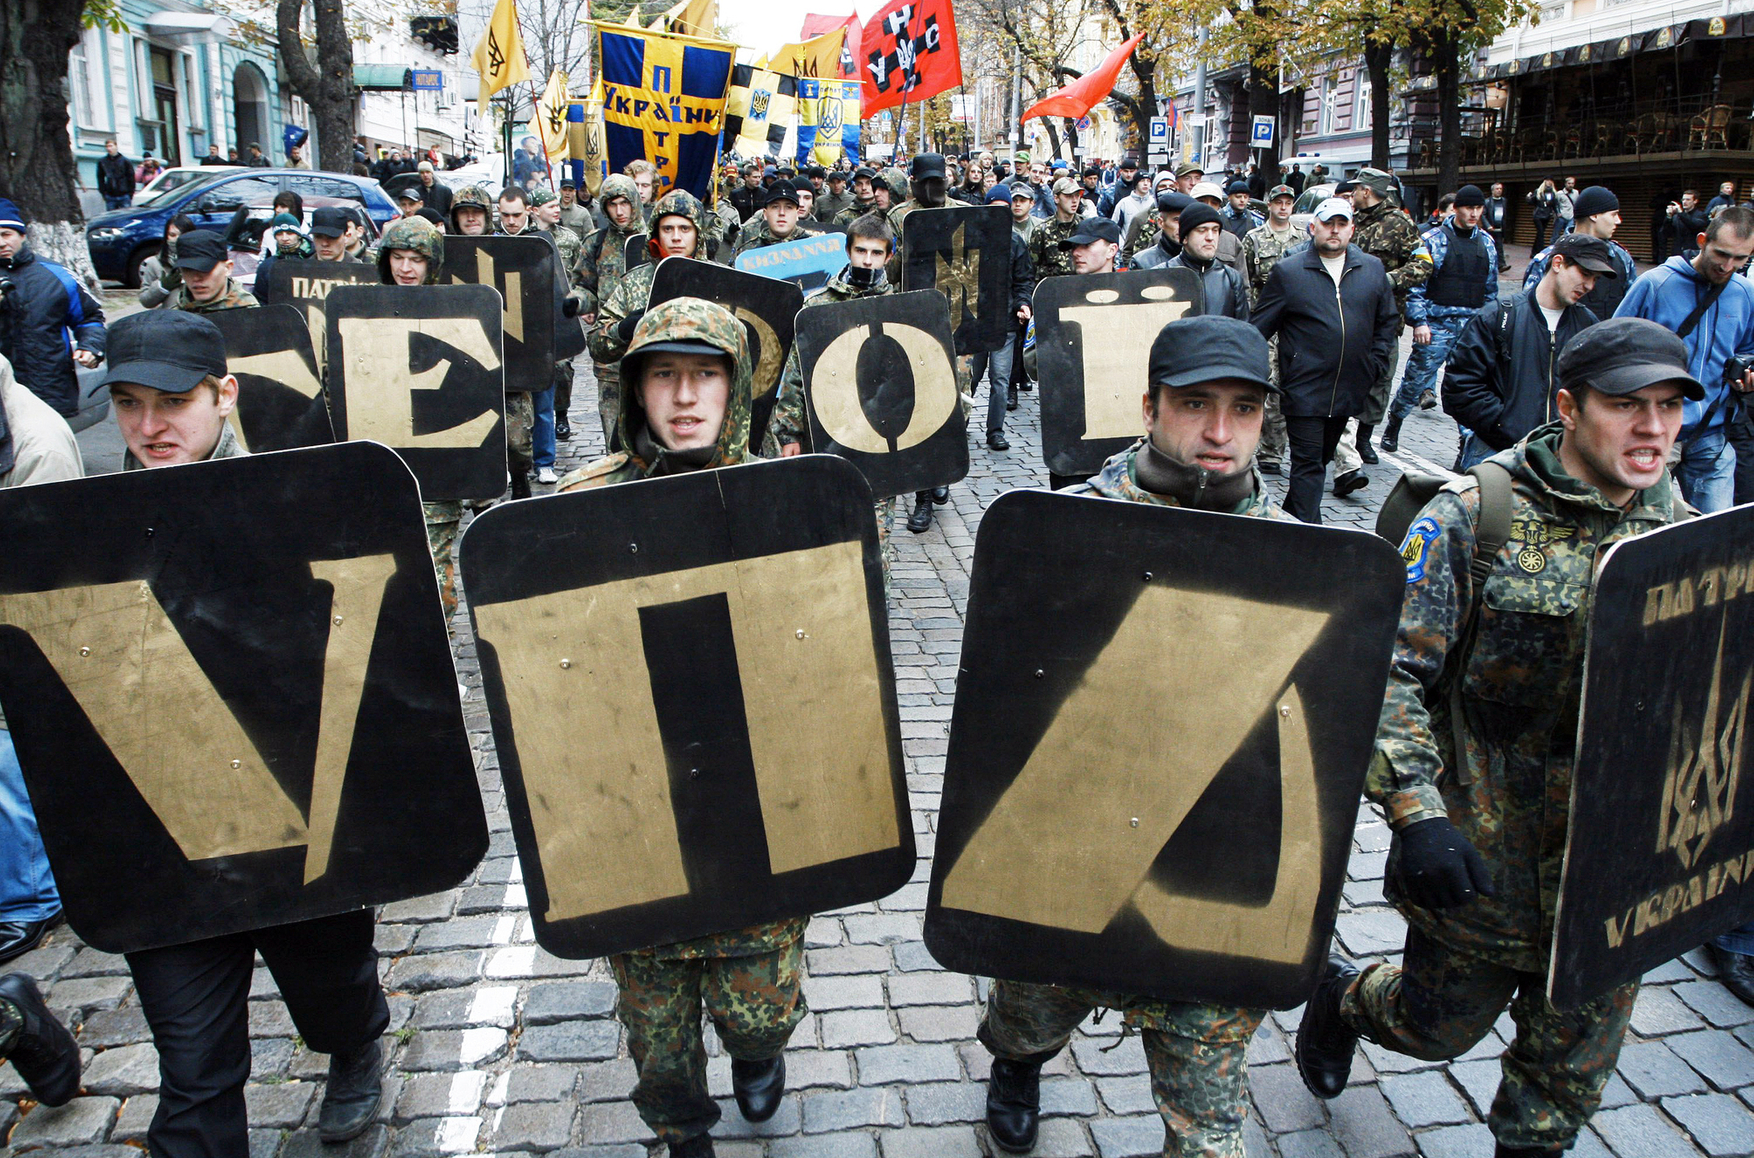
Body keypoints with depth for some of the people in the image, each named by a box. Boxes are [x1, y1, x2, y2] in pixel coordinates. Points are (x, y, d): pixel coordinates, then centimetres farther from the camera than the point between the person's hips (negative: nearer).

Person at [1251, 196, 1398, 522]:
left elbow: (1388, 320, 18)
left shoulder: (1373, 269, 9)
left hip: (1349, 391, 5)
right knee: (1308, 463, -7)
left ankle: (1291, 516, 33)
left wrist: (1374, 362, 8)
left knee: (1322, 457, 17)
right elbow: (1259, 328, -2)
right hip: (1303, 389, -5)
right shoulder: (1287, 271, -2)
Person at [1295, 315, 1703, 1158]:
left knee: (1573, 1069, 17)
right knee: (1439, 1025, 17)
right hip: (1480, 856, -4)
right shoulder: (1475, 516, -14)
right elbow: (1387, 671, -19)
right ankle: (1342, 997, 49)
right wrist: (1417, 812, -27)